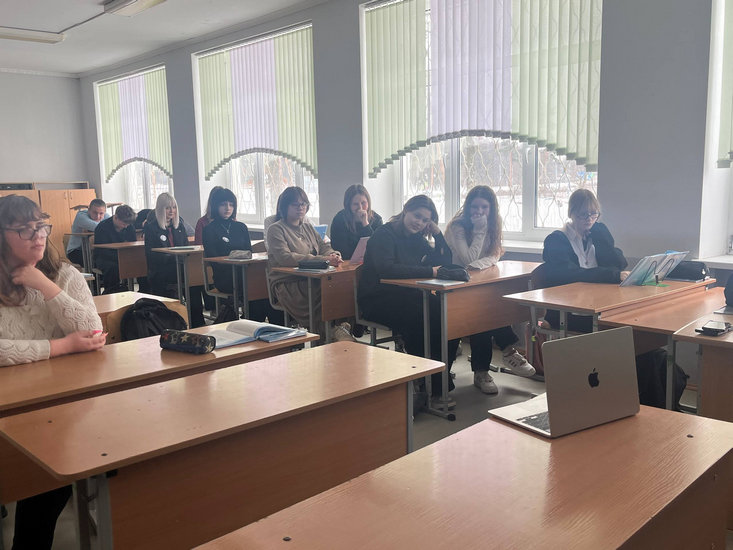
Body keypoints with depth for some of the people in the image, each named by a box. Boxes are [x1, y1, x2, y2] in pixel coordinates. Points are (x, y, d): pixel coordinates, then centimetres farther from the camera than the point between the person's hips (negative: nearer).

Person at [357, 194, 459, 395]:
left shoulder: (417, 239, 15)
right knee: (420, 318, -33)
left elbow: (445, 262, 14)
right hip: (376, 301, -7)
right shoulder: (384, 234, -9)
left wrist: (438, 234, 2)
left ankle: (439, 382, -11)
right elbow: (386, 269, -28)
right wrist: (429, 271, -28)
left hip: (405, 298, 7)